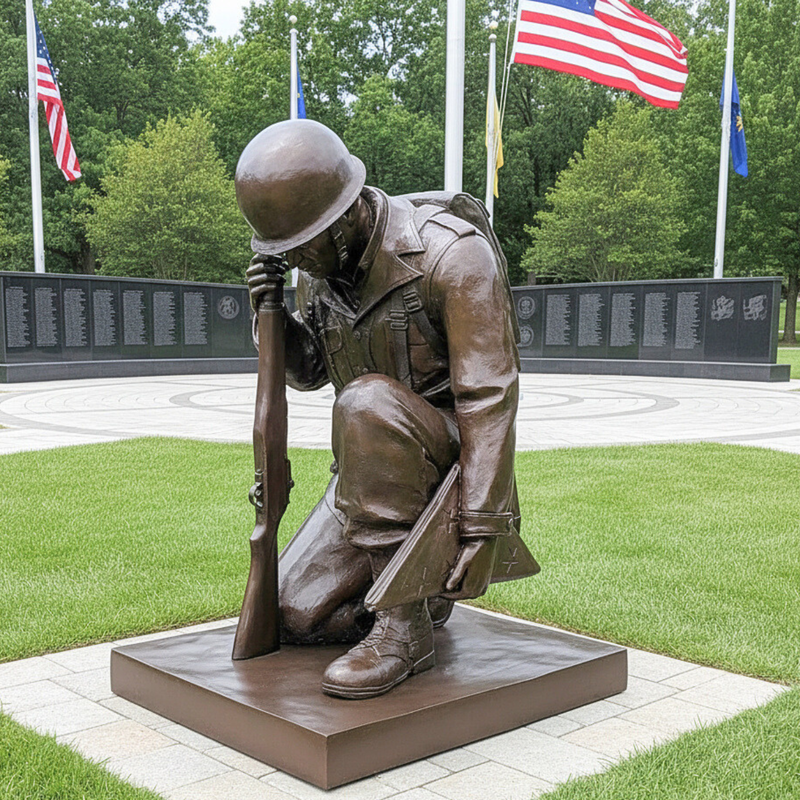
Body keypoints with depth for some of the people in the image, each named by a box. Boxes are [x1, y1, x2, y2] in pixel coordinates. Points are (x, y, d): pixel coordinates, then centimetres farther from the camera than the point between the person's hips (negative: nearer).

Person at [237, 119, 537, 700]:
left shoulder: (452, 254, -22)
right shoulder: (320, 266, 1)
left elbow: (487, 398, -24)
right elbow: (309, 372, 12)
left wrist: (484, 530, -28)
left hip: (451, 461, -6)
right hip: (376, 471, 7)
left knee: (367, 401, -37)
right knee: (298, 614, -3)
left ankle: (406, 626, -27)